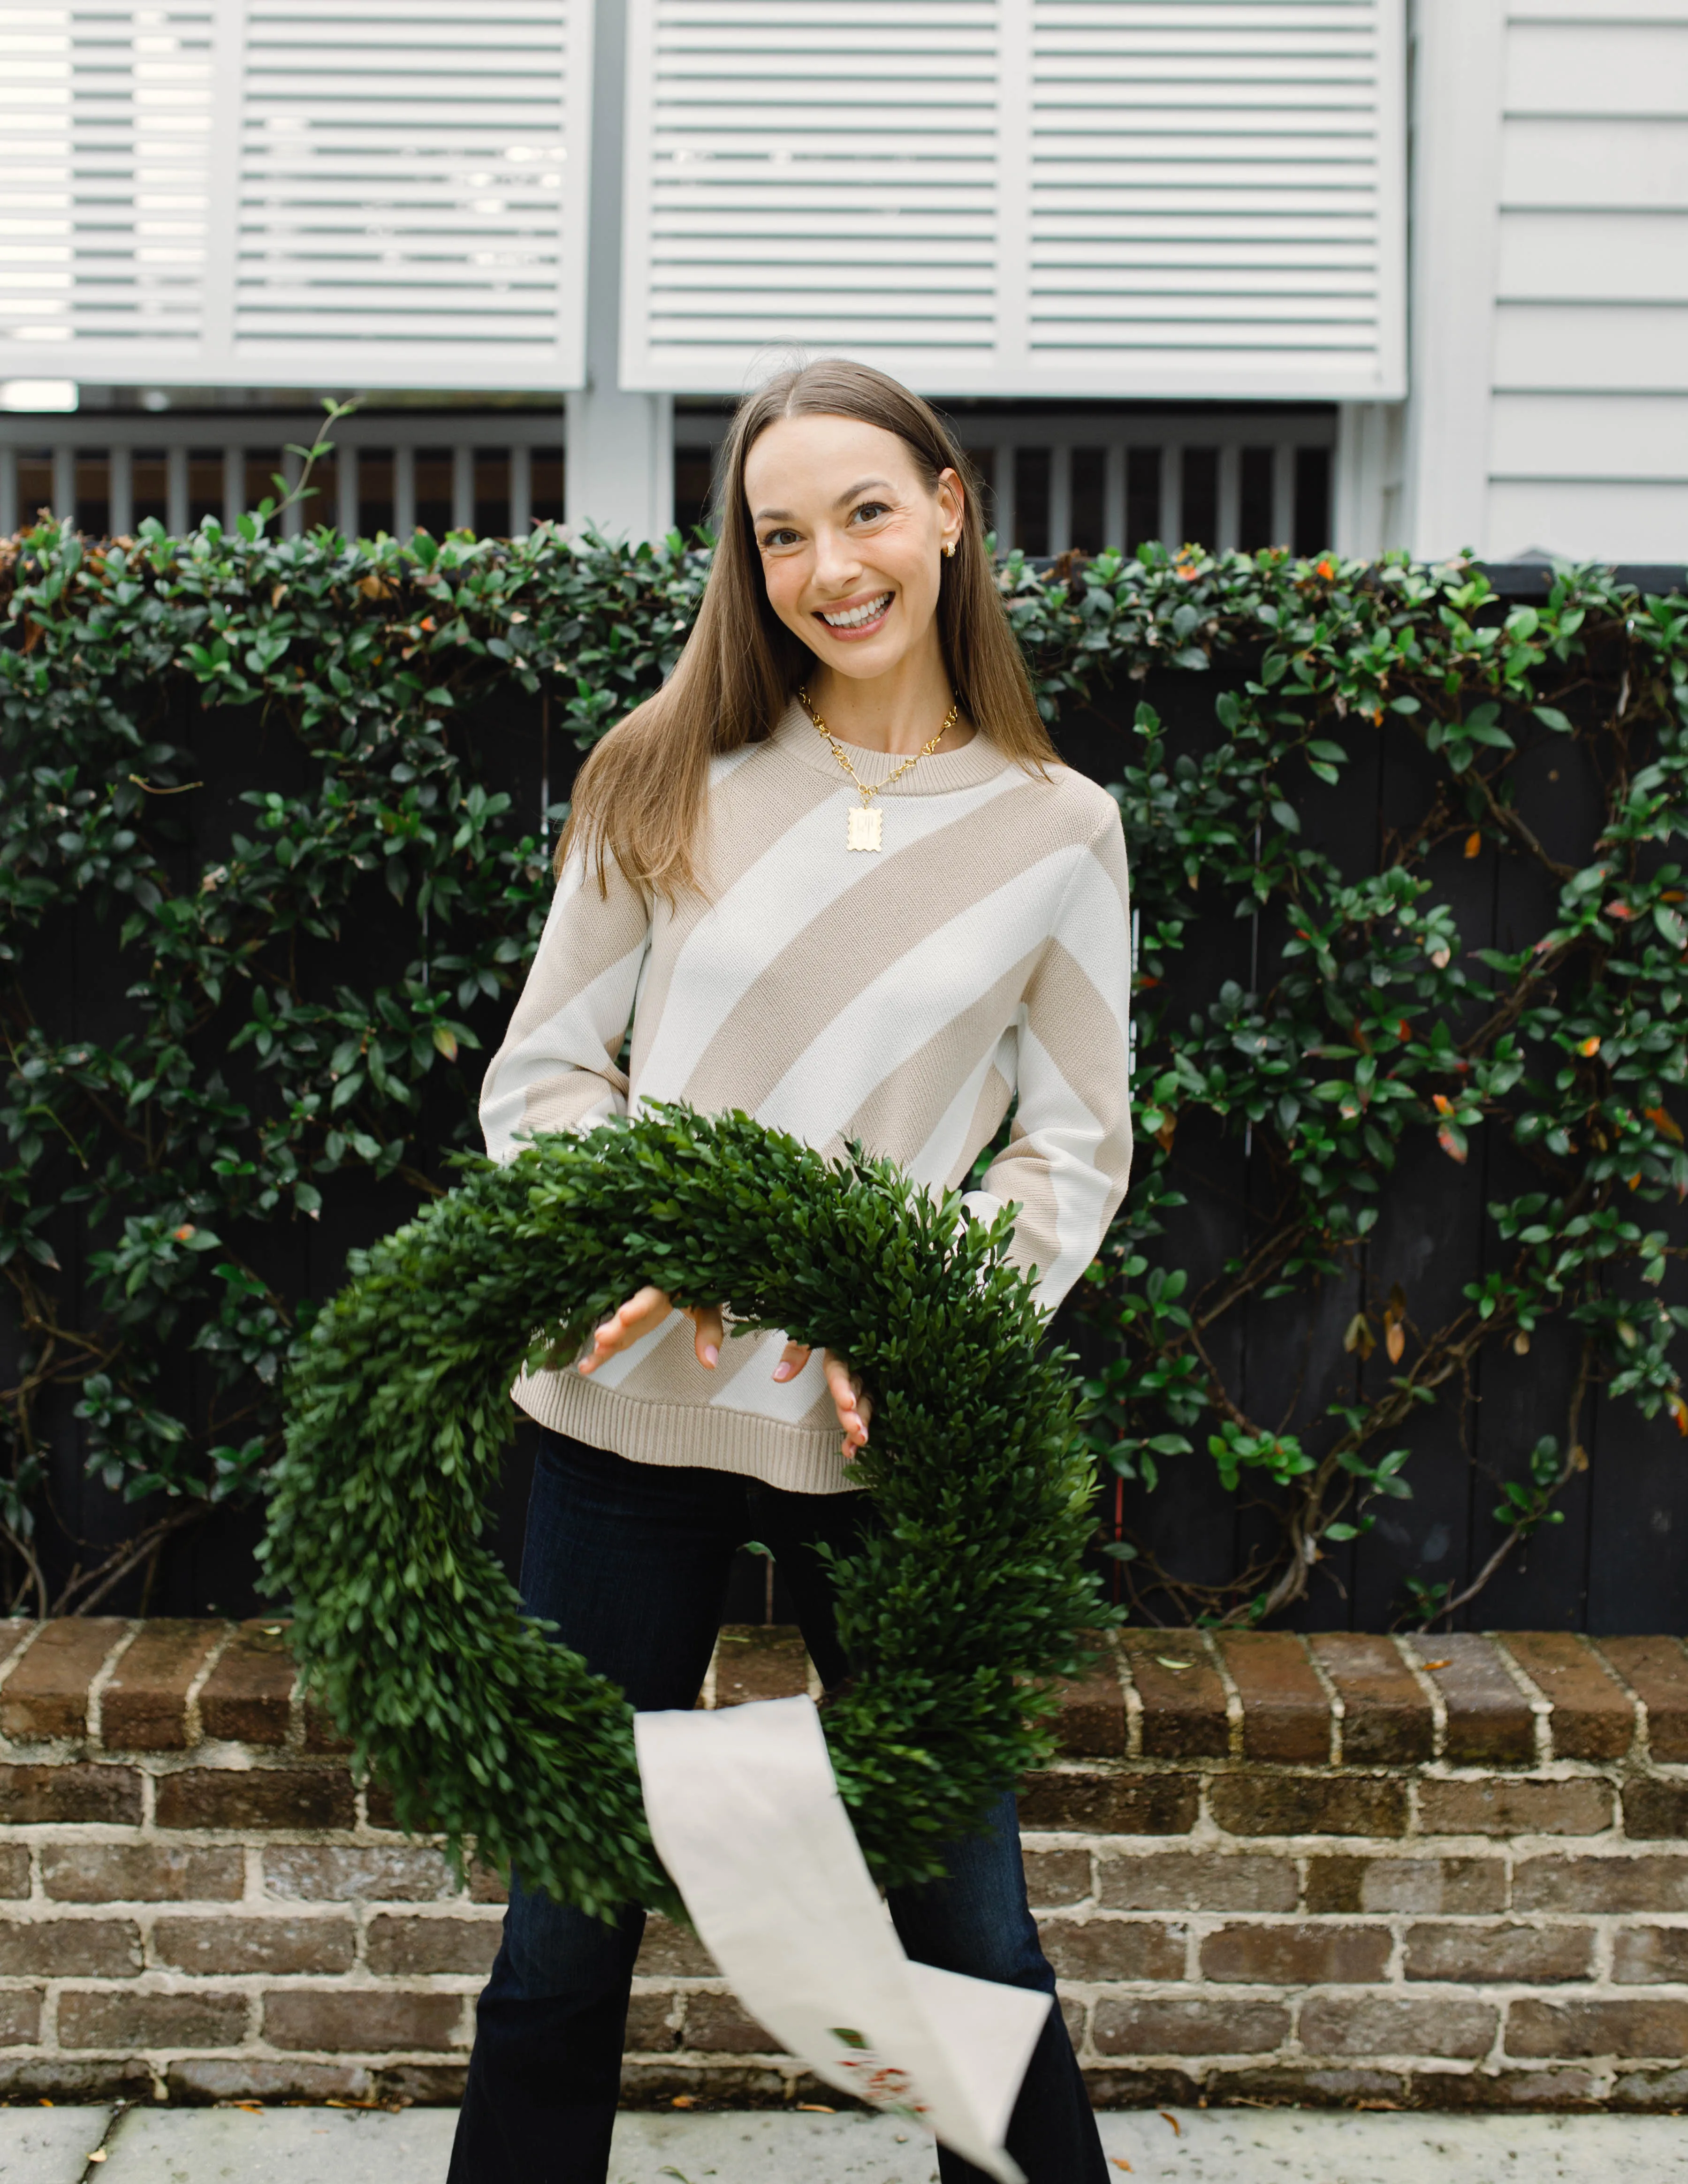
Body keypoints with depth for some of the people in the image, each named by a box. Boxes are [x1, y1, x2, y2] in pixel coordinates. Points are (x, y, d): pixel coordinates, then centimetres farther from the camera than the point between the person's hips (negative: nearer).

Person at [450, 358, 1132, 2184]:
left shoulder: (1055, 829, 3)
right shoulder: (669, 779, 4)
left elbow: (1077, 1143, 4)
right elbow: (544, 1068, 6)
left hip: (892, 1438, 0)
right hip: (628, 1410, 1)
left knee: (967, 1923, 8)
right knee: (569, 1915, 11)